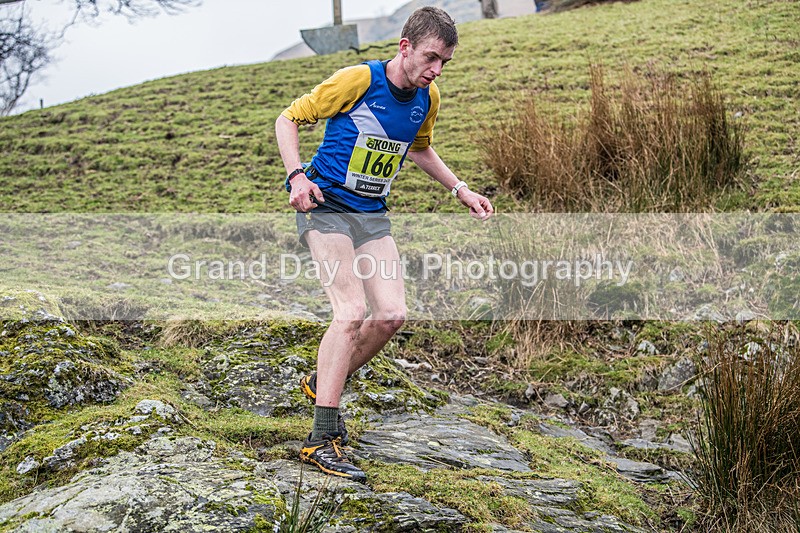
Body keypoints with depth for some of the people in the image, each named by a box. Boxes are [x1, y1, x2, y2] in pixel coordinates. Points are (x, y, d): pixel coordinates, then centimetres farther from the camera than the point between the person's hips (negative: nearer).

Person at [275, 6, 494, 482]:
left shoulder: (428, 99, 3)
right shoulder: (358, 80, -16)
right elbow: (289, 119, -7)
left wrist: (461, 189, 16)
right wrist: (297, 175, -21)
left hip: (373, 214, 7)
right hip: (326, 206, -6)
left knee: (392, 314, -6)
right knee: (352, 311, -19)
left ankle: (323, 384, 20)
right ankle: (322, 440, -15)